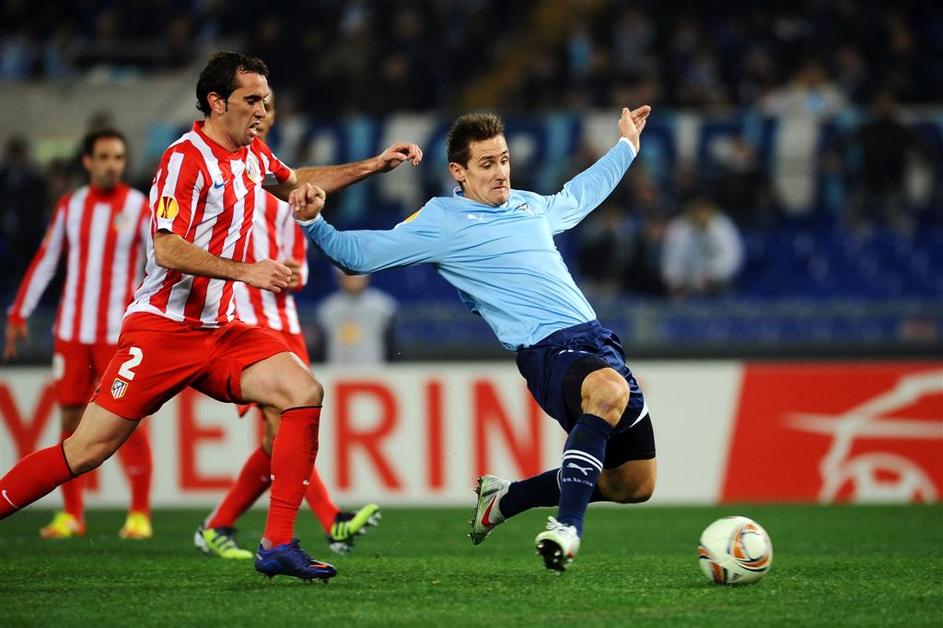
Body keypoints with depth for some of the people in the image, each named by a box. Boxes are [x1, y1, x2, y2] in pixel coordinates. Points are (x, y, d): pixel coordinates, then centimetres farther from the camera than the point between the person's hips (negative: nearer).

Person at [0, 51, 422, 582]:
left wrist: (376, 165, 27)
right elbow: (168, 250, -22)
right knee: (88, 450, -10)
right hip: (163, 329, -7)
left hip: (221, 333, 7)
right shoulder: (186, 158, -13)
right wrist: (246, 271, -30)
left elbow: (295, 183, 34)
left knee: (305, 393, -14)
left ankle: (278, 545, -13)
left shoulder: (253, 155, 12)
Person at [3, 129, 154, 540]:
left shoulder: (140, 208, -2)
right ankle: (71, 514, 11)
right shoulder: (70, 207, 8)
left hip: (119, 333, -4)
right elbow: (45, 261, 14)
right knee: (70, 419, 4)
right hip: (71, 332, 4)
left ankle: (140, 514, -1)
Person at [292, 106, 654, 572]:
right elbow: (354, 253, 4)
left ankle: (505, 499, 26)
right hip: (548, 351, -8)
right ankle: (566, 528, -45)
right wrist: (313, 221, -12)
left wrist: (625, 147, 51)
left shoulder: (528, 204, 20)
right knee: (610, 389, -43)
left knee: (634, 485, 8)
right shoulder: (440, 222, 1)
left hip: (598, 339, 8)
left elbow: (577, 197, 44)